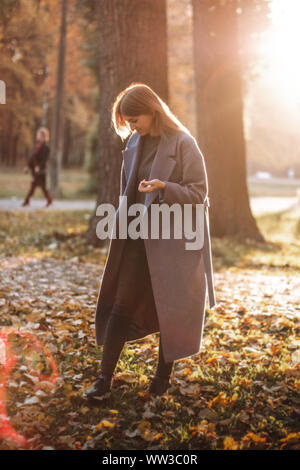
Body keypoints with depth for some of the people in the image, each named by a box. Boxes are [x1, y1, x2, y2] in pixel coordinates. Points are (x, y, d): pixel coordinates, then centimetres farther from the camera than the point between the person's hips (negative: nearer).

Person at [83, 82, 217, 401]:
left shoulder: (183, 144, -11)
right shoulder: (134, 144, 8)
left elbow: (198, 193, -12)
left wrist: (164, 188, -27)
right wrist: (121, 227, 15)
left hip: (173, 241, -5)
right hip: (138, 239, 5)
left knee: (170, 311, 5)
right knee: (121, 306, 1)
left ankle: (163, 375, 24)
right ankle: (104, 379, 7)